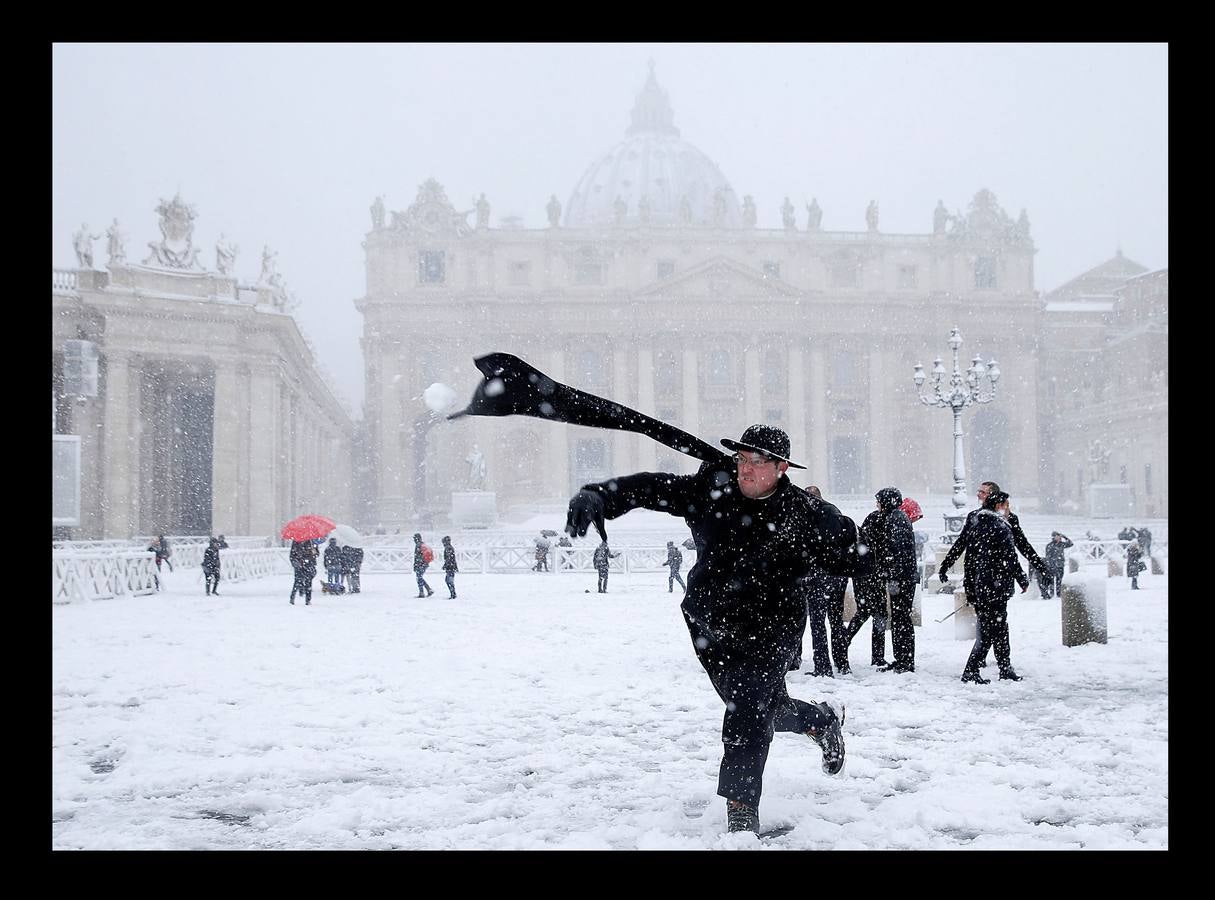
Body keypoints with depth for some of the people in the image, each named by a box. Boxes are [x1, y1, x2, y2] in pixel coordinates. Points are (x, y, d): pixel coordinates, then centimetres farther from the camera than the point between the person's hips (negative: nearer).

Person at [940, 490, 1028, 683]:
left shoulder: (975, 525, 12)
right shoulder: (999, 527, -13)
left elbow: (969, 558, 14)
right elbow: (1010, 558, -12)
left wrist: (970, 591, 18)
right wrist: (1023, 580, 1)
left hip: (978, 586, 9)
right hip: (996, 586, -8)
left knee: (1000, 628, 16)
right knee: (990, 630, -4)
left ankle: (1006, 669, 20)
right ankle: (971, 671, -5)